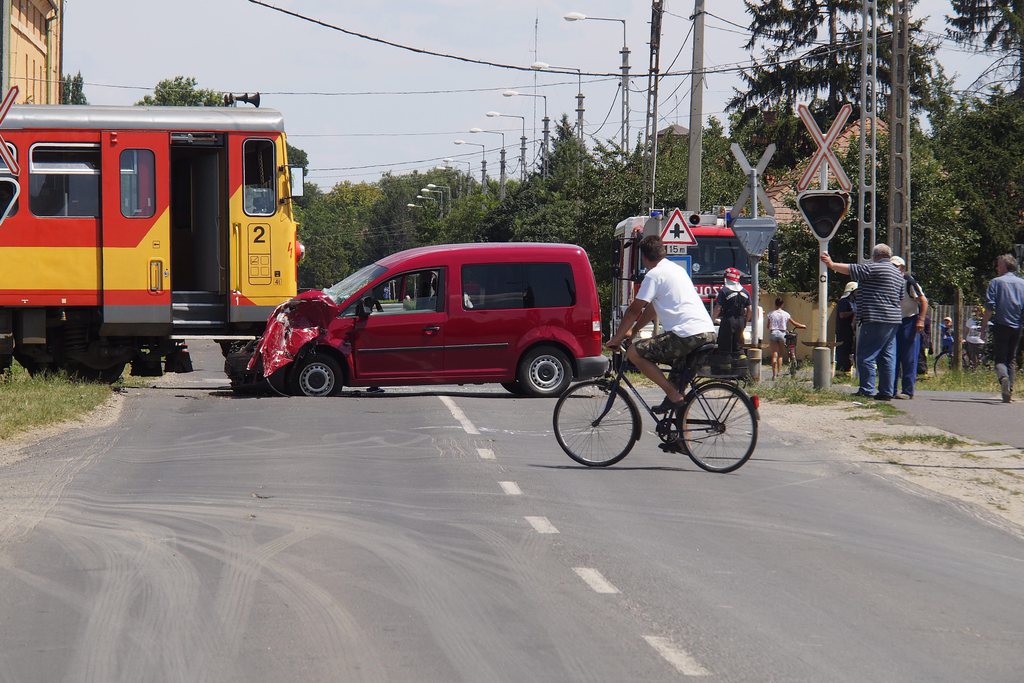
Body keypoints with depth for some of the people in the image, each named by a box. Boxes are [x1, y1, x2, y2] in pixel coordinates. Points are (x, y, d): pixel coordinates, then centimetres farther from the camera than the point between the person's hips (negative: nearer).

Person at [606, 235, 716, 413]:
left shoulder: (654, 275, -3)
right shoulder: (677, 269, 25)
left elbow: (634, 310, -2)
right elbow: (653, 308, 32)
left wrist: (616, 338, 8)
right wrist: (633, 330, 34)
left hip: (687, 335, -9)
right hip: (709, 333, 9)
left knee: (634, 353, -2)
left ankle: (673, 395, -6)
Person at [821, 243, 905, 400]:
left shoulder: (875, 268, -9)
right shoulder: (898, 273, 19)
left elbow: (852, 270, -11)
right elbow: (900, 297, 26)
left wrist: (832, 264, -4)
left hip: (876, 320, -9)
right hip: (894, 321, 9)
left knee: (866, 356, -6)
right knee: (887, 356, 9)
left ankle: (867, 390, -10)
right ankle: (887, 391, 7)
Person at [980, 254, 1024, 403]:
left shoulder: (996, 282, -2)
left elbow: (990, 306, -8)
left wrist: (984, 325, -4)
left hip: (1001, 325, -3)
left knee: (1000, 357, -1)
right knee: (1012, 358, 12)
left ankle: (1003, 377, -32)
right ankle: (1009, 392, 7)